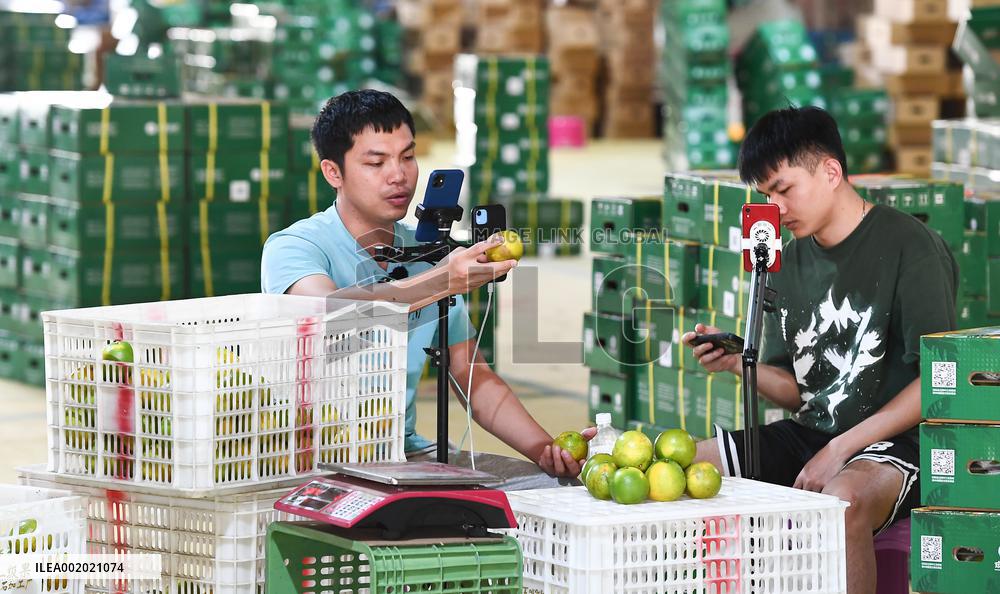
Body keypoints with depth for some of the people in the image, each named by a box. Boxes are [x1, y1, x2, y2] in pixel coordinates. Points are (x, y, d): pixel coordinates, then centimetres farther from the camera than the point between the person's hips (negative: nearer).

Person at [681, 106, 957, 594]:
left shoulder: (908, 247, -10)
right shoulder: (789, 263, 12)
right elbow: (797, 392, 15)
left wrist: (841, 448, -19)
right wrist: (738, 363, -6)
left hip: (896, 442, -7)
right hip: (810, 435, 8)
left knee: (843, 498, -40)